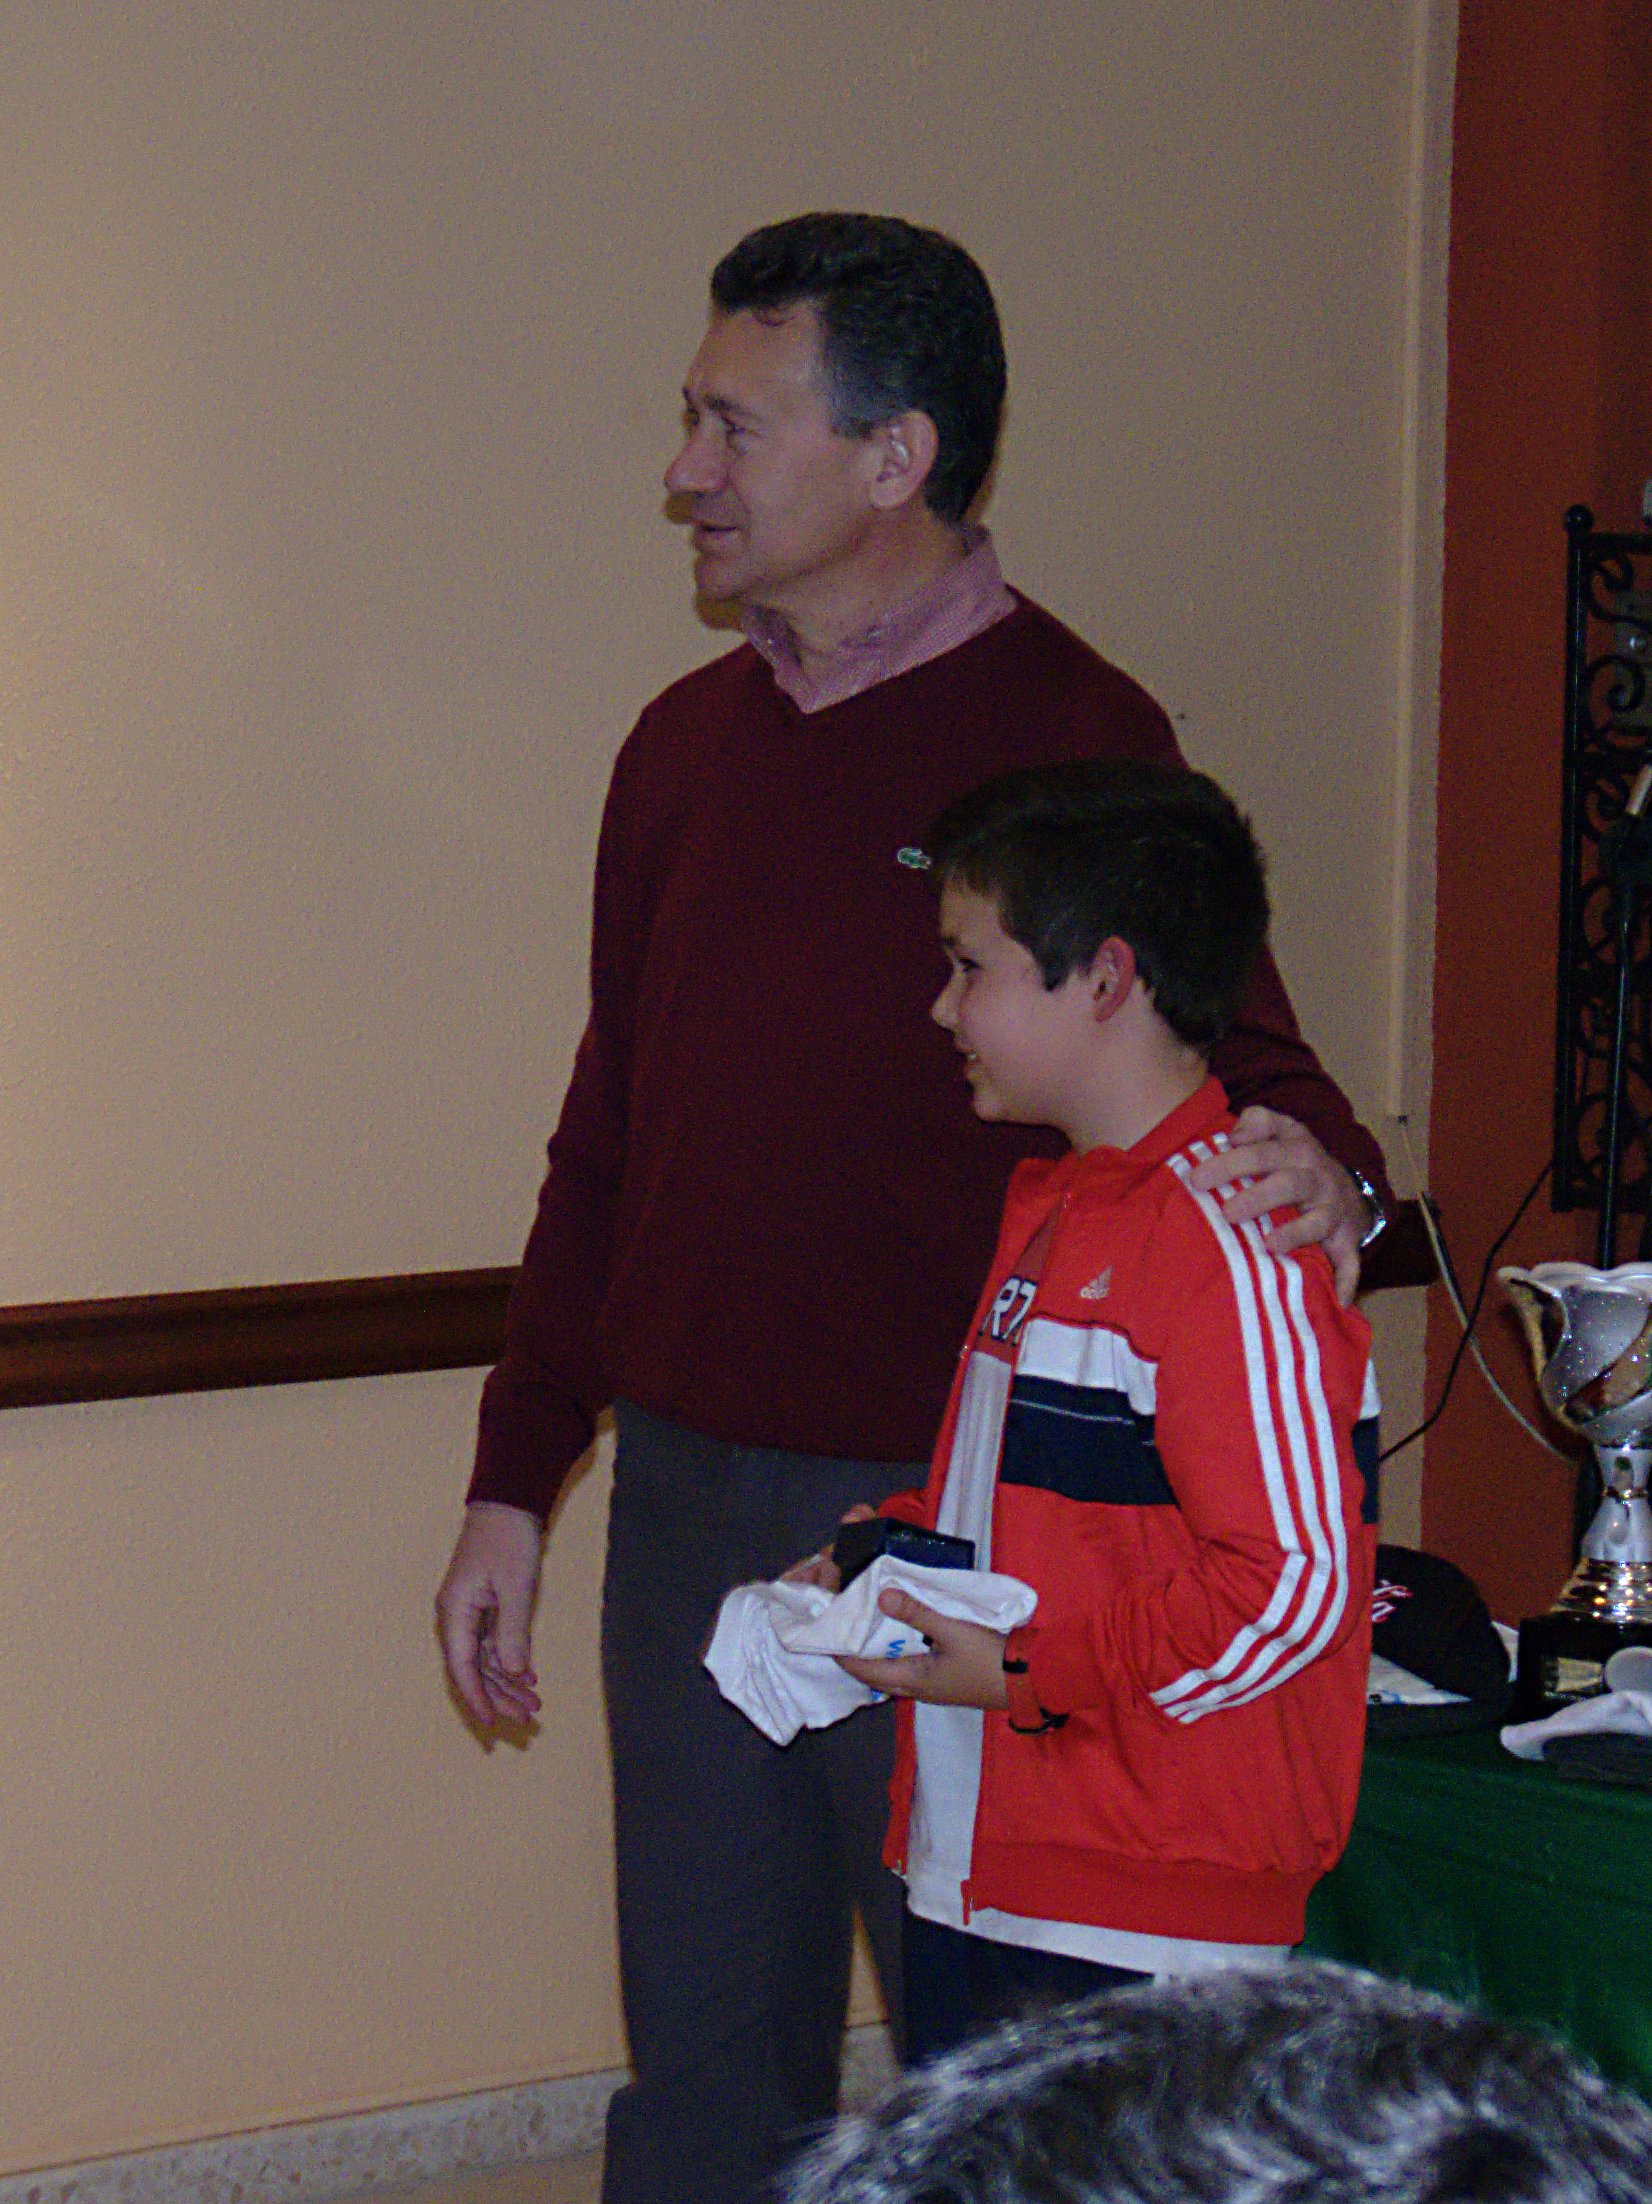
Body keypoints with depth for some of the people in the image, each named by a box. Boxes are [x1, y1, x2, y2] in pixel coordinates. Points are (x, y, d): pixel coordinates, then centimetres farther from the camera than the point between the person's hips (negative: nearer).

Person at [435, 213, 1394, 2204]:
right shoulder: (687, 744, 11)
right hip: (686, 1497, 6)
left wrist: (1315, 1174, -33)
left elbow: (1227, 1056, -9)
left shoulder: (1070, 734, -9)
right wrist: (514, 1480, 16)